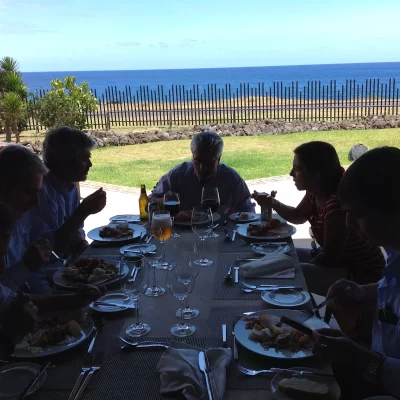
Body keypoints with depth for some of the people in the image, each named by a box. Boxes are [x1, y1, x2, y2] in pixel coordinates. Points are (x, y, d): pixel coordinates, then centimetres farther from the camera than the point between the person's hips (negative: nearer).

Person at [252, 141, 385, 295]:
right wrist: (272, 203, -2)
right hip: (339, 259, 9)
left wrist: (305, 268, -8)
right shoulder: (315, 193, -5)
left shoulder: (338, 204, -33)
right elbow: (298, 216, 16)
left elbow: (330, 257, -25)